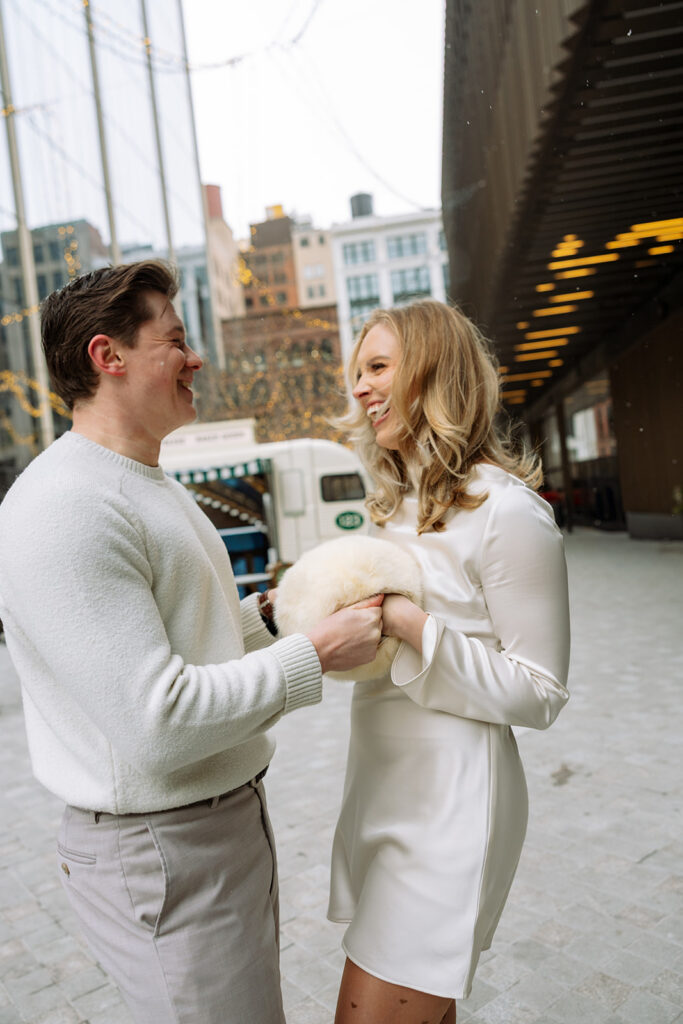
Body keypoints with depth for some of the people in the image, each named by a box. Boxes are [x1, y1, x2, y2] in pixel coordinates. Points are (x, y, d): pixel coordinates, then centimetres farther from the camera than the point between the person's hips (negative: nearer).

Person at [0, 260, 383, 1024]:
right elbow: (158, 724, -29)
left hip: (229, 815, 10)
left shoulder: (150, 487, 11)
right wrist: (315, 655, -22)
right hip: (161, 854, -10)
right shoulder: (65, 509, -24)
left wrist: (274, 607, 3)